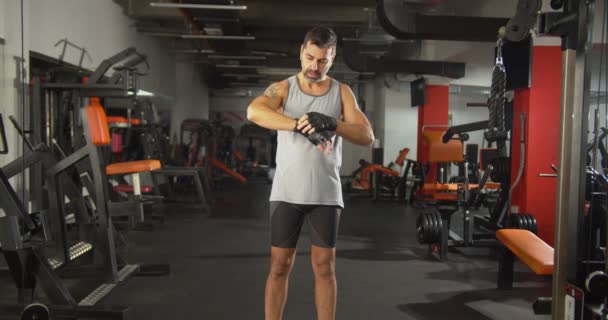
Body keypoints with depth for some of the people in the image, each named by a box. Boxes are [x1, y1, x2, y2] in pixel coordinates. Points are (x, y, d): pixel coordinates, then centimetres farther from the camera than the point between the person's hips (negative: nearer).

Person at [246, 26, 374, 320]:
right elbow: (254, 111, -22)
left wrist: (333, 124, -26)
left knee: (324, 265, 6)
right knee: (279, 264, 5)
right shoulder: (283, 88, 0)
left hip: (325, 194, 1)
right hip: (286, 192, -1)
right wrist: (300, 125, -34)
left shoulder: (342, 92, 4)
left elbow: (367, 136, -7)